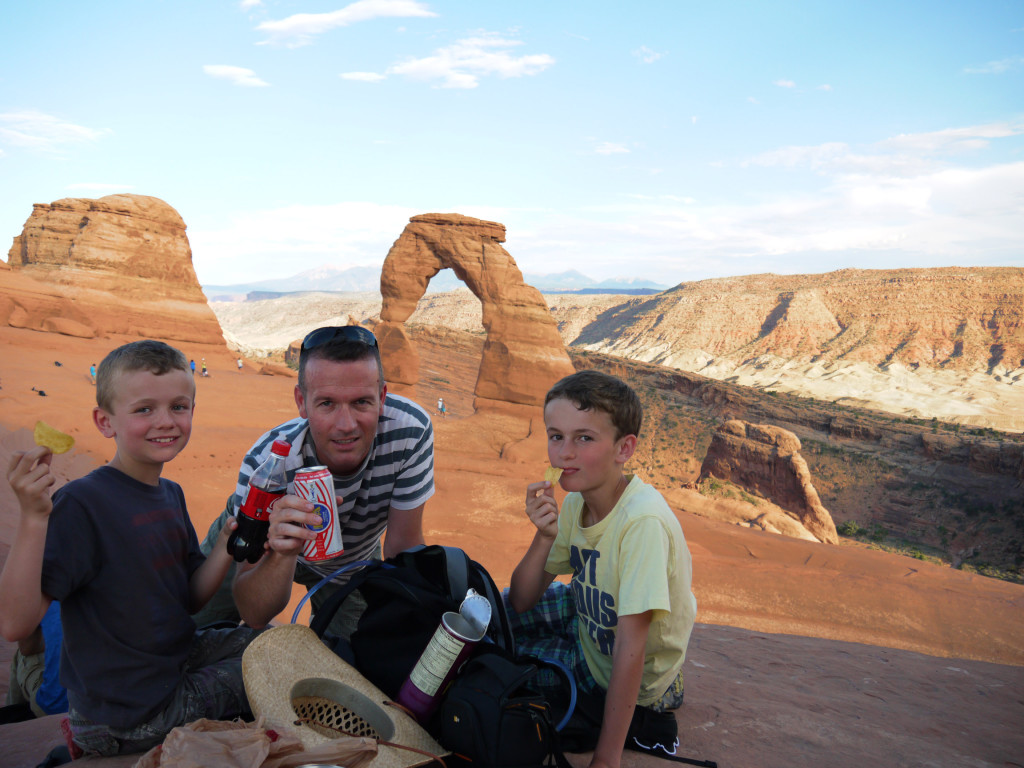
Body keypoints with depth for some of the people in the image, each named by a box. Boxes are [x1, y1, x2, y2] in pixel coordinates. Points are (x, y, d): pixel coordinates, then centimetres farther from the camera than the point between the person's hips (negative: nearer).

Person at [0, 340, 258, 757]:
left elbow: (189, 597, 6)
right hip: (129, 714, -7)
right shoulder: (82, 504, -21)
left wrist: (227, 545, -10)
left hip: (180, 657, 7)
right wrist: (33, 517, -37)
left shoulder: (170, 494, 2)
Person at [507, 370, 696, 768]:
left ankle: (638, 710, 5)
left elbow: (630, 648, -32)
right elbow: (521, 603, -6)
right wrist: (544, 537, -24)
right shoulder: (576, 501, -10)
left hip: (623, 674, -7)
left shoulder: (643, 521, -34)